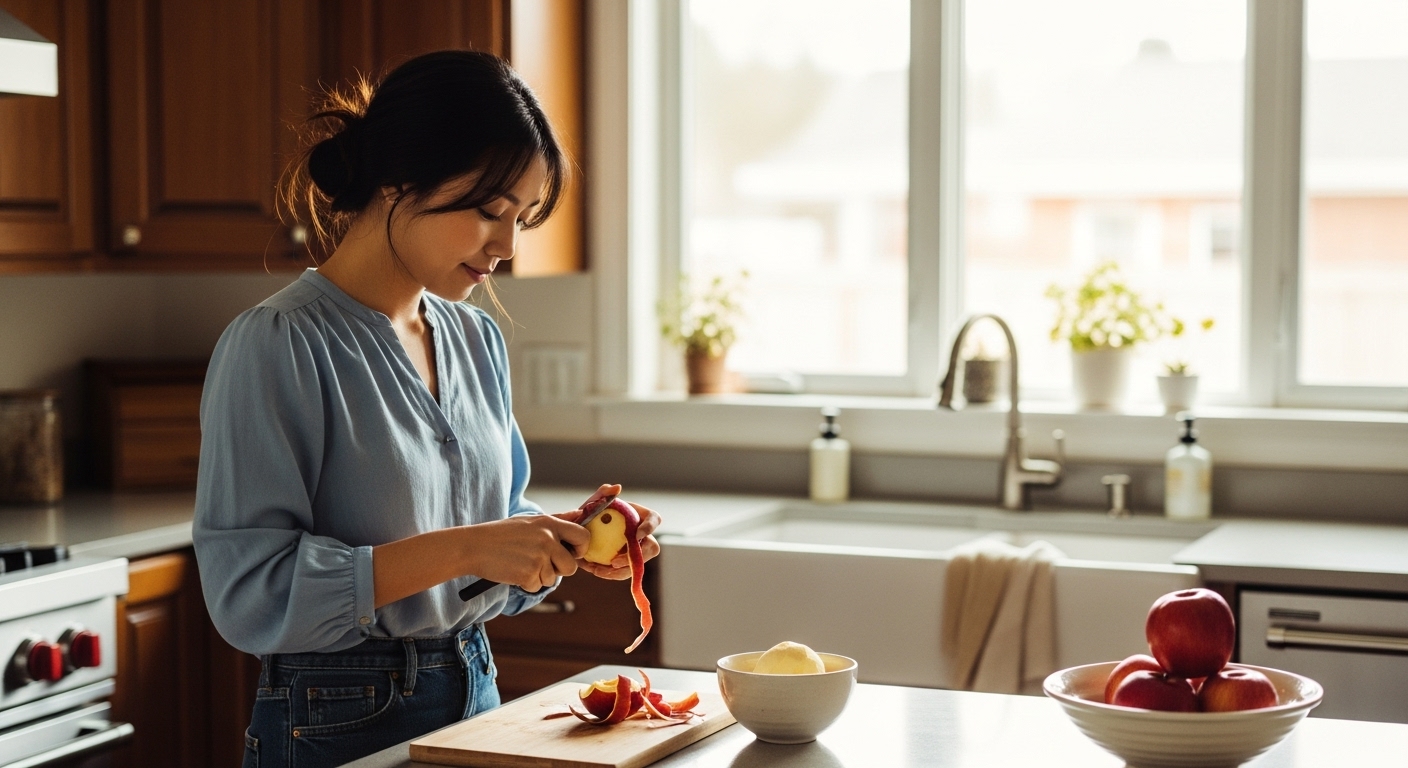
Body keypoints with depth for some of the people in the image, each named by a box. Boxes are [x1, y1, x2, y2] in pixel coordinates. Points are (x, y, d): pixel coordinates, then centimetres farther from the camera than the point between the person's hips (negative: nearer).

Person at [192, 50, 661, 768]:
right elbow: (250, 595, -23)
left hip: (476, 696, 7)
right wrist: (463, 549, -26)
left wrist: (565, 537, -7)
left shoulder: (477, 338, 6)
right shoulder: (276, 344, -17)